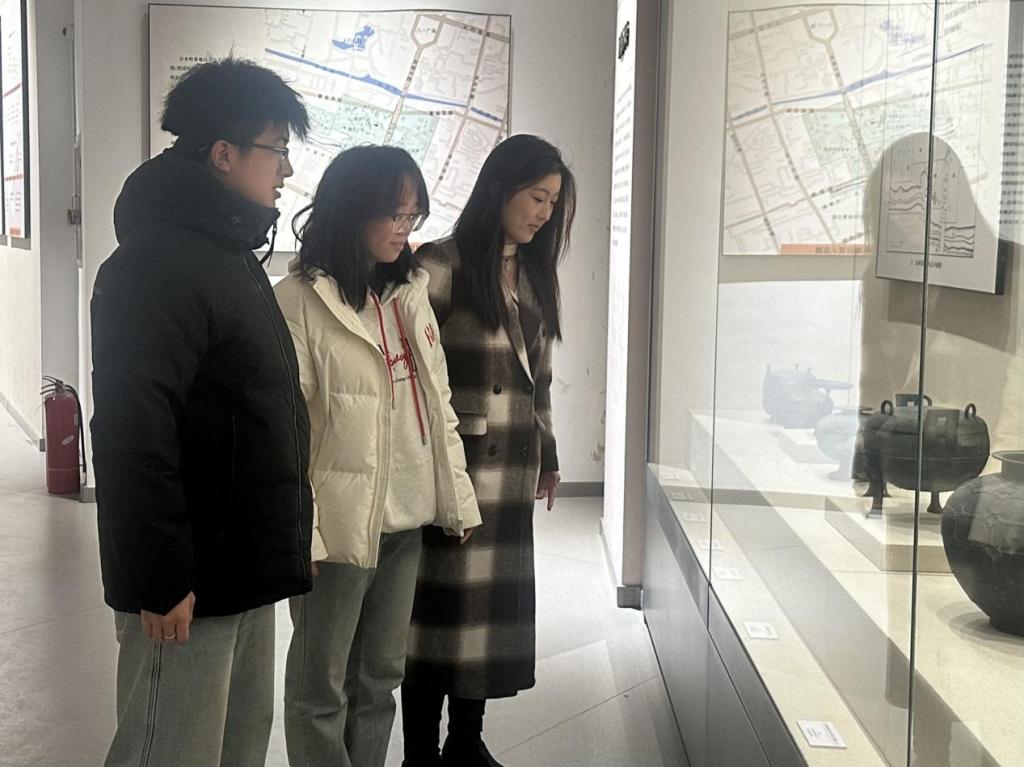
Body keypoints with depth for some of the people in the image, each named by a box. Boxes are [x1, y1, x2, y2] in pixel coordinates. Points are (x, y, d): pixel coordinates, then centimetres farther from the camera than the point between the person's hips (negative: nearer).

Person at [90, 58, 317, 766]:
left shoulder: (231, 253, 15)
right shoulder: (156, 262, -17)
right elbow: (133, 434, -23)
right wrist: (160, 581, -23)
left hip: (245, 569, 10)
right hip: (191, 581, -10)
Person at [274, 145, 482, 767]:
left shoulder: (410, 292, 10)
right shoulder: (300, 300, -11)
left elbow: (438, 404, 12)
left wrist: (457, 498, 11)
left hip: (406, 520, 7)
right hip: (339, 523, -6)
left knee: (381, 678, 18)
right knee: (321, 687, 9)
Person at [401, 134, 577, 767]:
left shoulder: (534, 276, 15)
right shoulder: (440, 267, -8)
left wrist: (548, 454, 21)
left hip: (512, 475, 7)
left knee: (496, 605, 10)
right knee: (442, 606, 1)